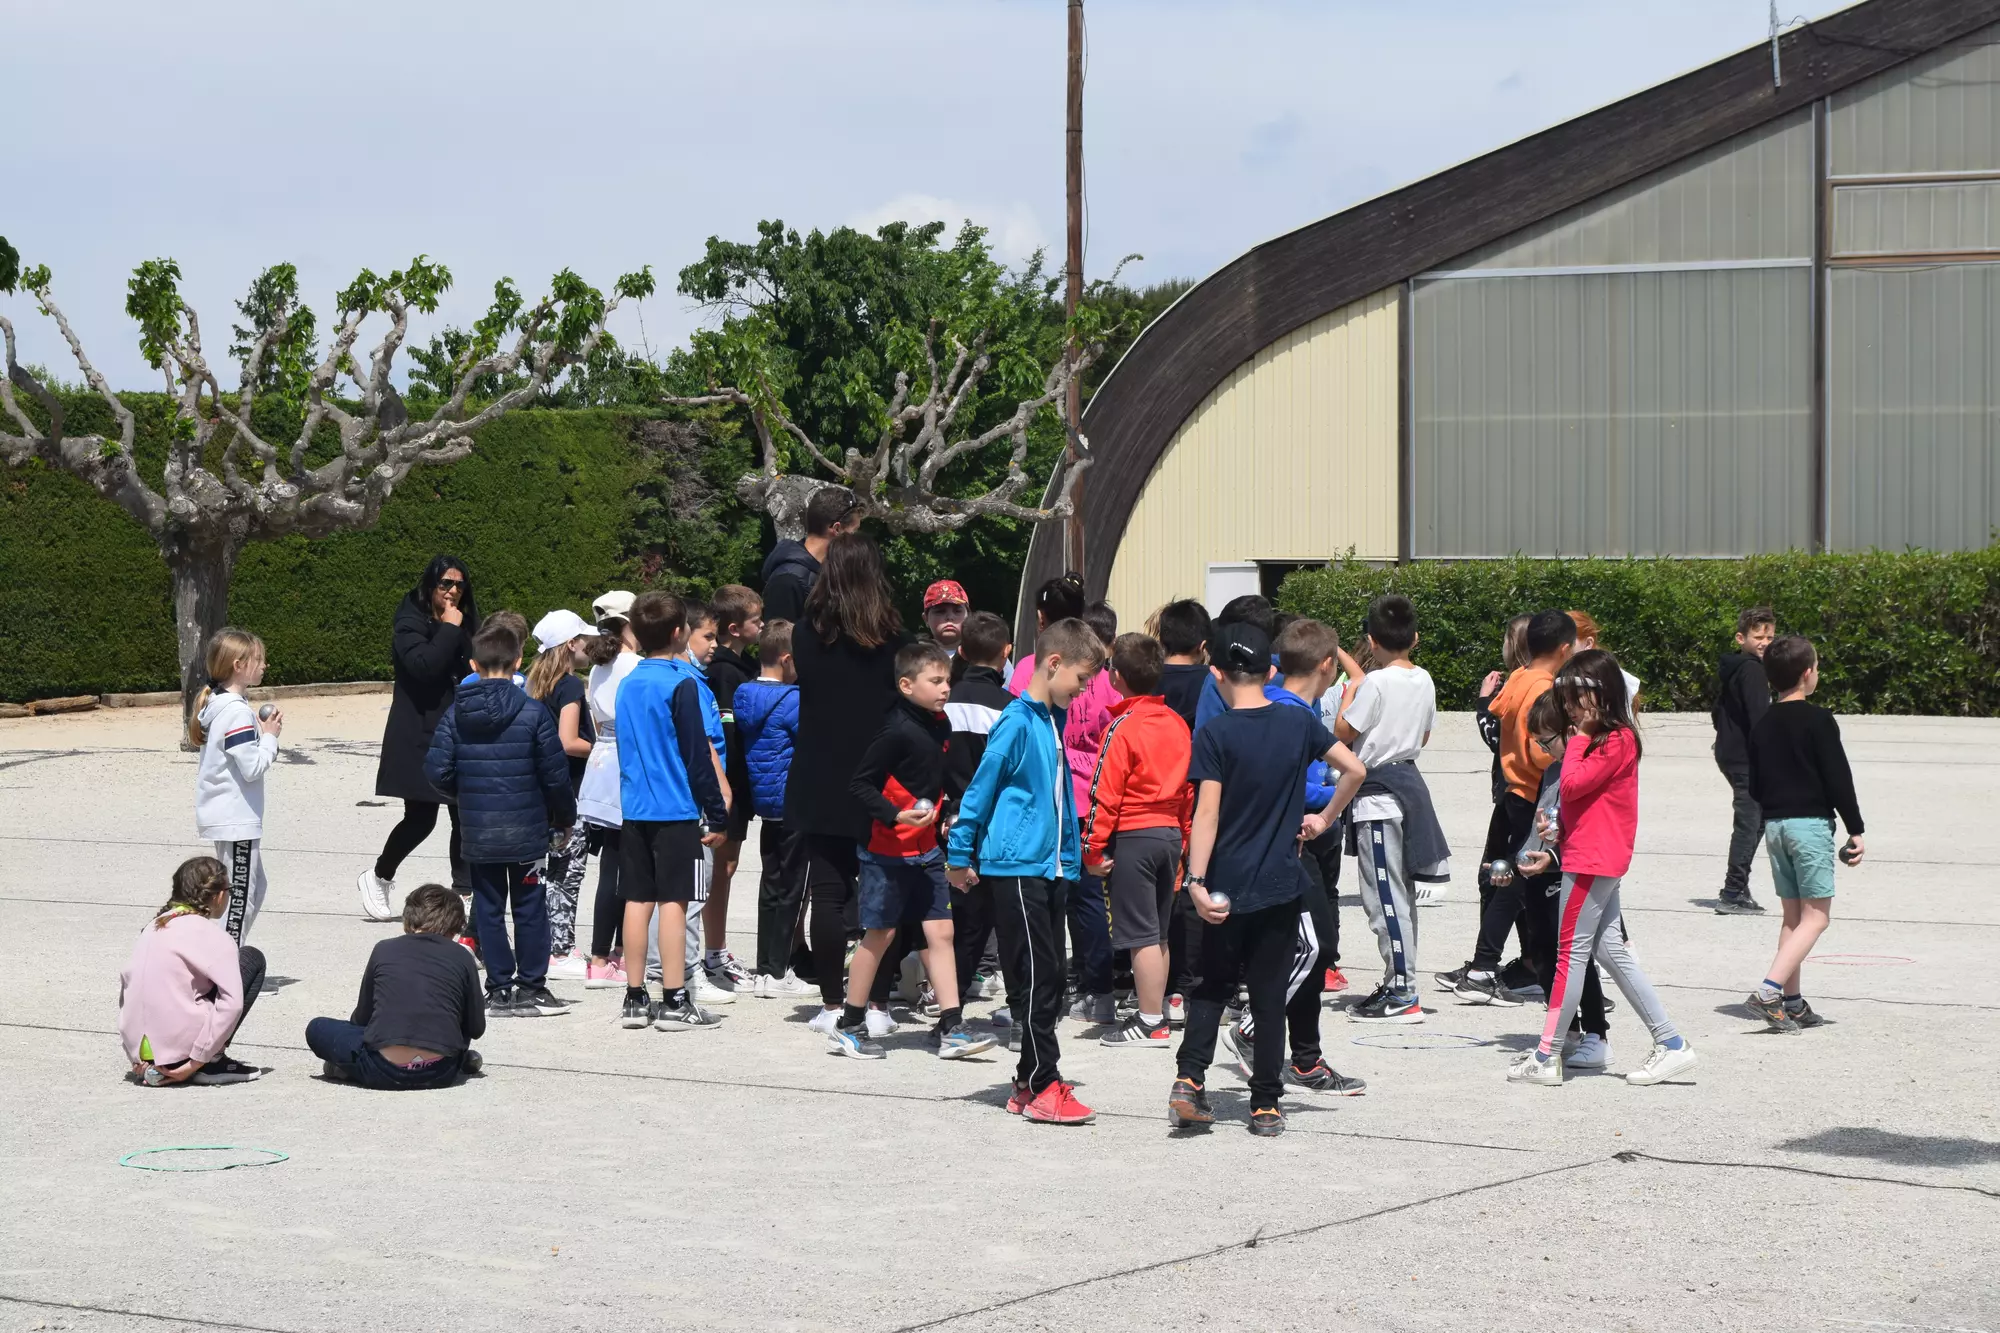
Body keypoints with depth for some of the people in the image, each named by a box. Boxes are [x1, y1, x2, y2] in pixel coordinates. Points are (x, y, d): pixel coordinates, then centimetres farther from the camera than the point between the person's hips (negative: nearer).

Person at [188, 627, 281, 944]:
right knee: (241, 895, -3)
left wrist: (263, 734, 6)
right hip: (236, 819, -10)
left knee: (254, 889, 18)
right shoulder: (237, 711, -21)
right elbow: (252, 767, -23)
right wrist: (270, 736, -10)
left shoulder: (218, 704, 10)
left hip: (224, 816, 10)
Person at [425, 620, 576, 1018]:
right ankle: (531, 986, 11)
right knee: (529, 908, 8)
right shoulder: (532, 712, -10)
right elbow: (555, 773, -7)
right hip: (526, 831, -2)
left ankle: (499, 988, 11)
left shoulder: (456, 714, -2)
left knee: (488, 909, 10)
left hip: (476, 832, 2)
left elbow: (437, 770, -4)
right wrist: (564, 818, 9)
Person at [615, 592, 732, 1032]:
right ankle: (675, 1001, -2)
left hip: (634, 809, 6)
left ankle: (635, 998, 11)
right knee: (673, 901, -4)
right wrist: (717, 815, -7)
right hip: (676, 810, -6)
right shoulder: (680, 683, -11)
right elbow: (697, 755, -11)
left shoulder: (627, 684, 10)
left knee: (638, 900, 8)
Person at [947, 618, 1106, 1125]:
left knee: (1049, 980, 9)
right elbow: (980, 790, -9)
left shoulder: (1054, 720, 13)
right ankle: (1044, 1087, -2)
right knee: (1039, 978, -7)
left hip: (1051, 868, 8)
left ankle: (1031, 1083, 16)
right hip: (1015, 867, -8)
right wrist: (960, 855, -6)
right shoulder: (1018, 723, -12)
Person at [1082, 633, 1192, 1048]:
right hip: (1170, 833, 7)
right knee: (1157, 933, 16)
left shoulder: (1123, 727, -14)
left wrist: (1093, 847, -11)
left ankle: (1150, 1024, -1)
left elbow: (1105, 794, -15)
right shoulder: (1176, 723, 8)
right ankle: (1157, 1012, 22)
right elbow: (1188, 789, 14)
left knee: (1141, 935, -3)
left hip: (1132, 836, -7)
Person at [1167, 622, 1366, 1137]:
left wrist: (1197, 880, -20)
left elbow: (1207, 812, -17)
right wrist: (1325, 818, 13)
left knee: (1212, 986, 15)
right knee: (1270, 996, 9)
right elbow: (1354, 770, 1)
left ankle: (1189, 1079, -2)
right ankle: (1266, 1106, 9)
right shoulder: (1299, 722, 0)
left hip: (1227, 887, -2)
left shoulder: (1215, 733, -10)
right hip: (1281, 884, 2)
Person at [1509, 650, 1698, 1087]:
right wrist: (1555, 847, 13)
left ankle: (1546, 1057, -1)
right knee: (1611, 950, 10)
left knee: (1571, 952, -5)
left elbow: (1572, 785, -22)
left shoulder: (1617, 740, -14)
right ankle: (1672, 1043, 11)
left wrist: (1577, 740, -9)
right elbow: (1577, 801, 20)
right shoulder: (1599, 739, 17)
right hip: (1597, 859, 10)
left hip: (1593, 861, -10)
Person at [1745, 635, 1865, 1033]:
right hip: (1811, 823, -7)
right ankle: (1769, 991, -20)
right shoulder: (1818, 721, -10)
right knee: (1816, 916, -5)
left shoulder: (1763, 725, 9)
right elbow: (1838, 779, -11)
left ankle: (1792, 1001, 11)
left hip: (1774, 824, 7)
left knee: (1792, 916, 13)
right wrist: (1855, 830, -4)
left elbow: (1755, 787, 13)